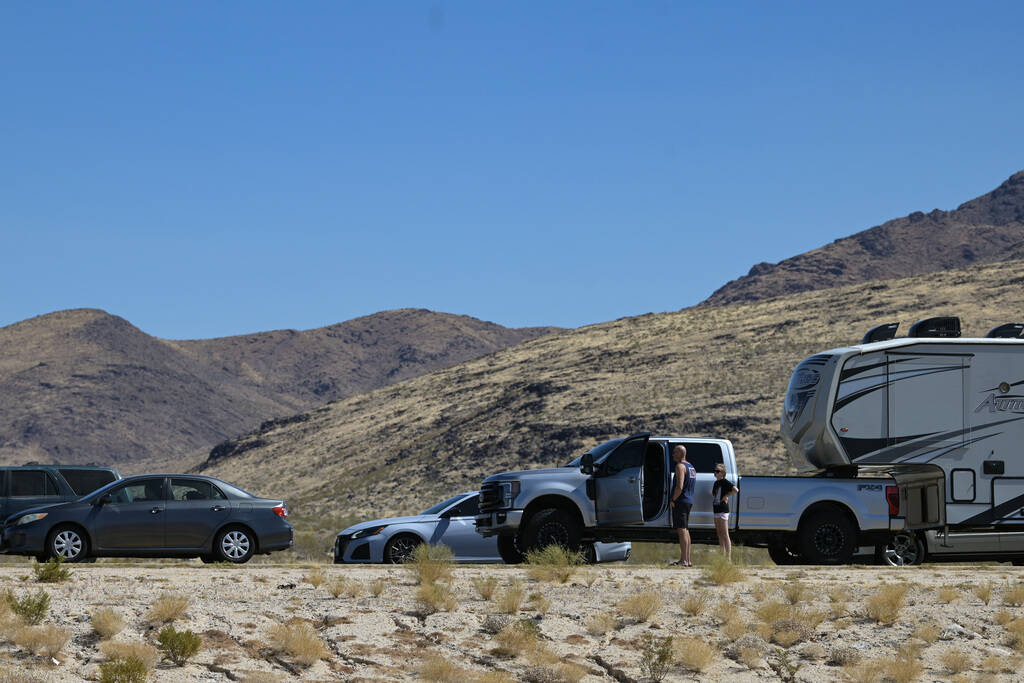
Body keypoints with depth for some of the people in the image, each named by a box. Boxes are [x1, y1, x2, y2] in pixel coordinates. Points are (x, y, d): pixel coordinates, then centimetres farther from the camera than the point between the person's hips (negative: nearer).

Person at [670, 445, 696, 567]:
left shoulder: (680, 466, -13)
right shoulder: (691, 467, 18)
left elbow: (679, 487, -24)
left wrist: (673, 500, -14)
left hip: (680, 502, -10)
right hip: (689, 501, 10)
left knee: (681, 530, -12)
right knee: (685, 530, 13)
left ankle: (683, 560, -16)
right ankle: (687, 560, 15)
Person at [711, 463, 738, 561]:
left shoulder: (725, 482, -10)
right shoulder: (716, 483, 15)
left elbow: (736, 490, -22)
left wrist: (726, 496, -14)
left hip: (723, 511, -9)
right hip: (716, 511, 9)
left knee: (725, 535, -11)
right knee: (720, 535, 11)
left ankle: (729, 558, -13)